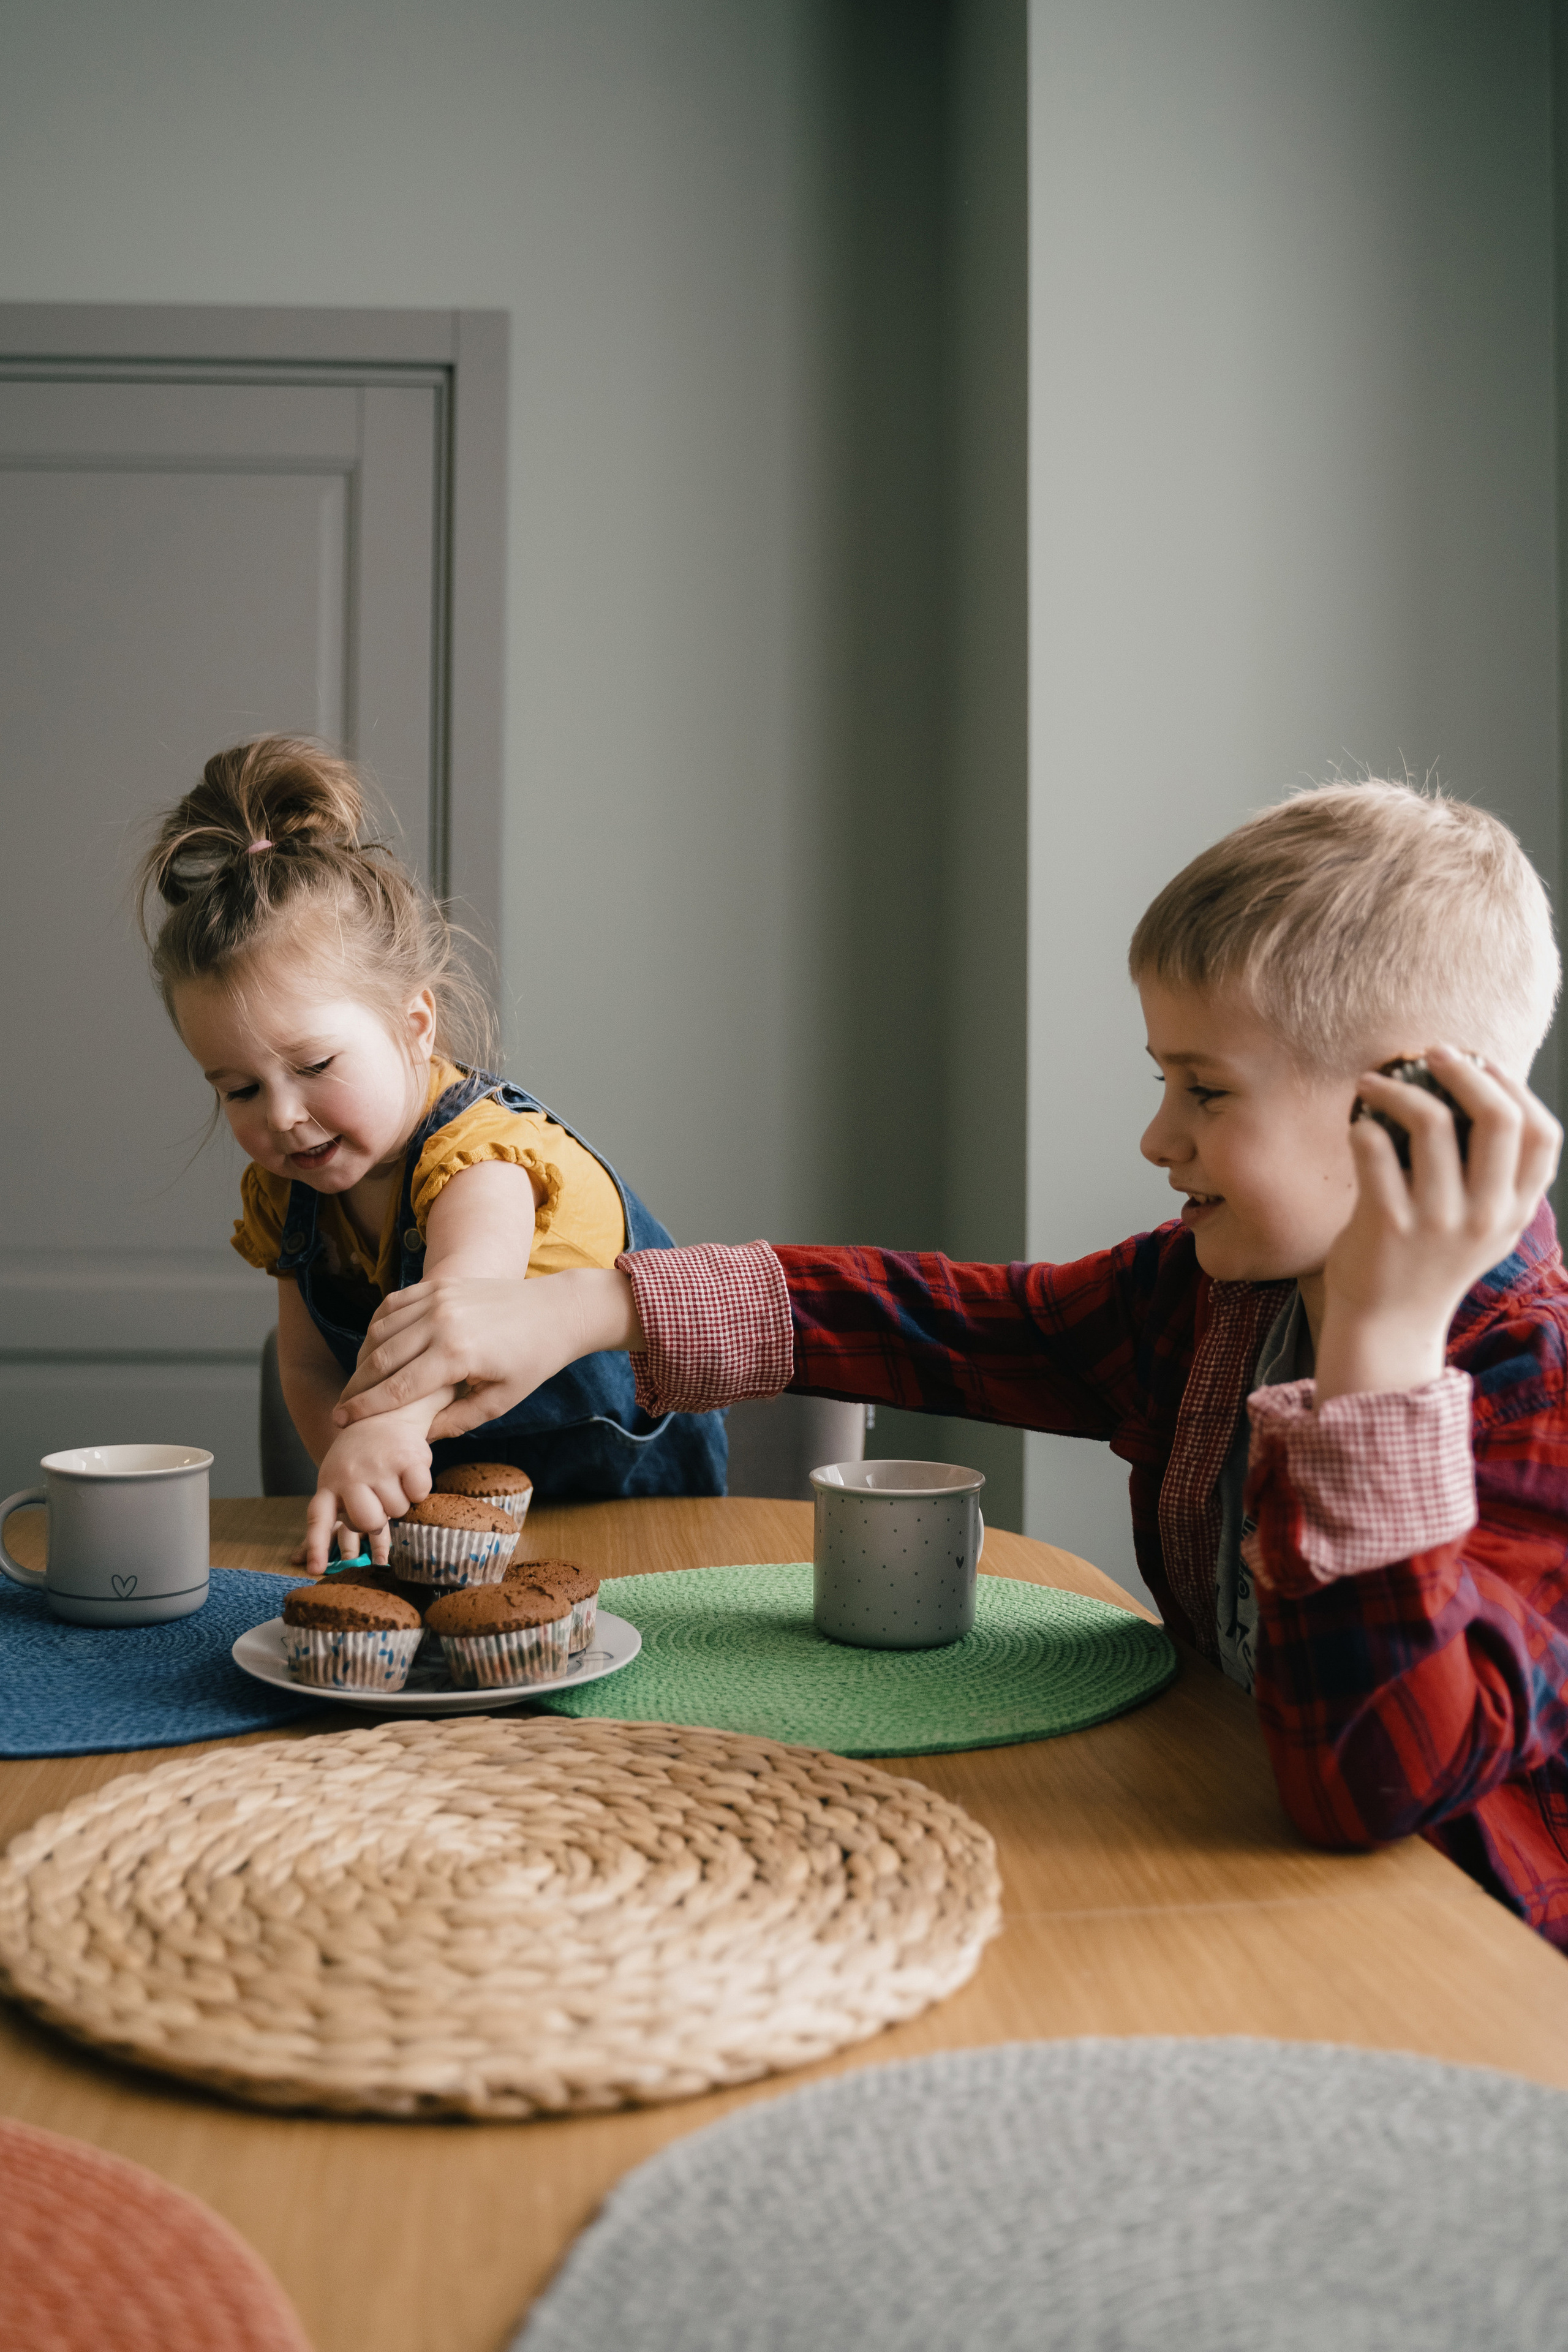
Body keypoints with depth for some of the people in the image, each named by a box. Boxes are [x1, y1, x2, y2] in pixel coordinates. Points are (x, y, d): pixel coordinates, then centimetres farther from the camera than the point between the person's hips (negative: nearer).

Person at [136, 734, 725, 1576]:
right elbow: (309, 1367, 0)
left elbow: (467, 1296, -48)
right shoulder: (284, 1192, -2)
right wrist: (355, 1490, -18)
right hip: (463, 1499, 6)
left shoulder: (484, 1157, -26)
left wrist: (389, 1421, -66)